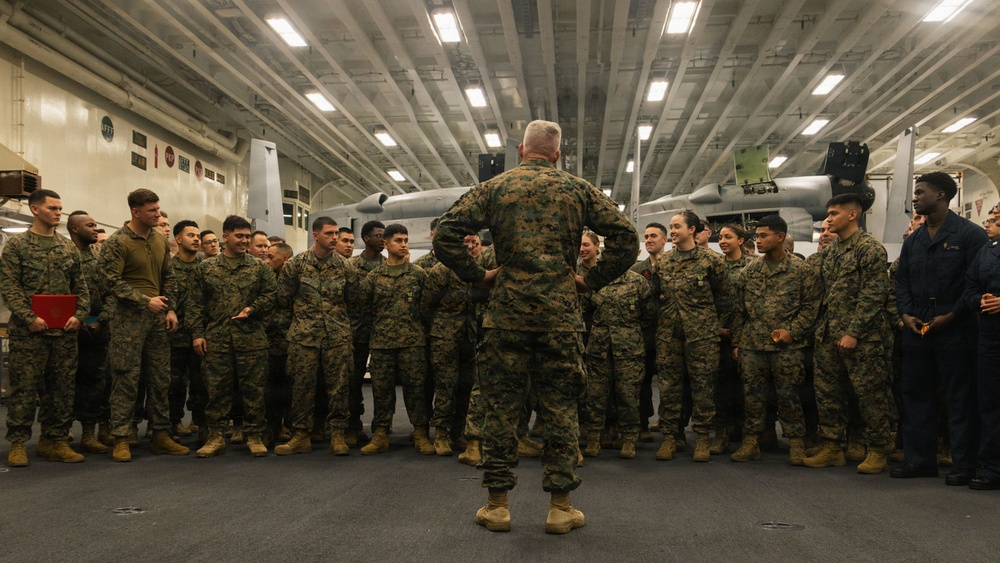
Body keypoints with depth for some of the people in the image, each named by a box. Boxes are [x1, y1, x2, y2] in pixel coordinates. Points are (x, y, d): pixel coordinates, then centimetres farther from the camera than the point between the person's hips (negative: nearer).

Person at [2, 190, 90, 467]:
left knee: (62, 387, 6)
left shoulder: (68, 247, 14)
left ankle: (55, 440, 15)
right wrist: (29, 317, -16)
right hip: (28, 330, -4)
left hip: (65, 330, 4)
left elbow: (81, 287, 13)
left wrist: (79, 315, -3)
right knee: (24, 387, 0)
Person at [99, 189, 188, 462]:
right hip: (129, 318, -6)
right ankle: (121, 439, 6)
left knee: (160, 378, 9)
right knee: (126, 380, -2)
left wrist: (170, 309, 6)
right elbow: (112, 281, -13)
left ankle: (161, 435, 17)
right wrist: (146, 301, -16)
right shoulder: (117, 242, -8)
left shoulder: (160, 240, 11)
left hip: (158, 317, 6)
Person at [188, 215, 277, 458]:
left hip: (252, 338, 0)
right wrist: (197, 333, 0)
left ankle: (254, 436, 11)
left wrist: (252, 308, -11)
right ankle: (216, 436, 13)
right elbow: (197, 304, 8)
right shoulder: (206, 267, 9)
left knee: (253, 388, 2)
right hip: (216, 338, 1)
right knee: (217, 388, 4)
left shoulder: (260, 267, 8)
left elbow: (271, 295, 6)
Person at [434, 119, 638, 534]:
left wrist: (477, 275, 5)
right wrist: (592, 279, 7)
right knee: (560, 407, 6)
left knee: (501, 406, 6)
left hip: (507, 311, 0)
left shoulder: (494, 188, 7)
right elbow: (626, 237, 2)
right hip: (560, 313, 0)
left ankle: (497, 504, 12)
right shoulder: (577, 189, 8)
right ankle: (560, 507, 10)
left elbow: (445, 235, -2)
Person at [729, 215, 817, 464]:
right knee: (752, 394, 6)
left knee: (788, 395, 1)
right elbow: (738, 310, 12)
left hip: (788, 347, -3)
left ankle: (796, 444, 13)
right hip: (752, 345, 4)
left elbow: (810, 305, 0)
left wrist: (792, 331, -11)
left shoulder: (800, 270, 1)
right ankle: (751, 442, 14)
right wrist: (736, 342, 9)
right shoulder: (749, 272, 10)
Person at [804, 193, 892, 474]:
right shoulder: (828, 252, 16)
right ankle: (831, 448, 20)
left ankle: (876, 451, 11)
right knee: (827, 393, 10)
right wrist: (820, 329, 10)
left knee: (870, 393, 0)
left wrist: (853, 332, -19)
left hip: (861, 338, -8)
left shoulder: (870, 249, -7)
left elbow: (872, 295, -14)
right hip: (828, 337, 8)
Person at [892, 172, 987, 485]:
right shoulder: (912, 241, 15)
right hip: (916, 330, 7)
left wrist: (951, 316, -14)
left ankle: (964, 464, 9)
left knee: (960, 399, 0)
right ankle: (920, 459, 18)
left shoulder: (970, 234, -4)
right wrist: (906, 313, 0)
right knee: (915, 394, 9)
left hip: (956, 330, -6)